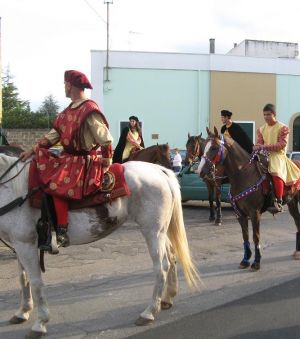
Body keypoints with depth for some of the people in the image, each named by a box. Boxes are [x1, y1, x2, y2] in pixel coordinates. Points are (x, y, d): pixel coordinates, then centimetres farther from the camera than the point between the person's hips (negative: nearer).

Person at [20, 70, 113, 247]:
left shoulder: (90, 111, -15)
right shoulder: (70, 110, 13)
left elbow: (106, 141, -14)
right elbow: (54, 134, 14)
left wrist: (105, 167, -10)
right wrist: (32, 150, 7)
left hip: (83, 161, -10)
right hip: (67, 157, 10)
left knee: (56, 185, -27)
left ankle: (61, 233, -24)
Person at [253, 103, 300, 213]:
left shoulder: (283, 128, -3)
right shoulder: (261, 129, 14)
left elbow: (282, 144, -12)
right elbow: (259, 142, 10)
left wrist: (266, 146, -23)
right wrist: (257, 147, -16)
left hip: (278, 155, -7)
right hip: (264, 155, 7)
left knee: (276, 173, -33)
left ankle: (279, 202, -29)